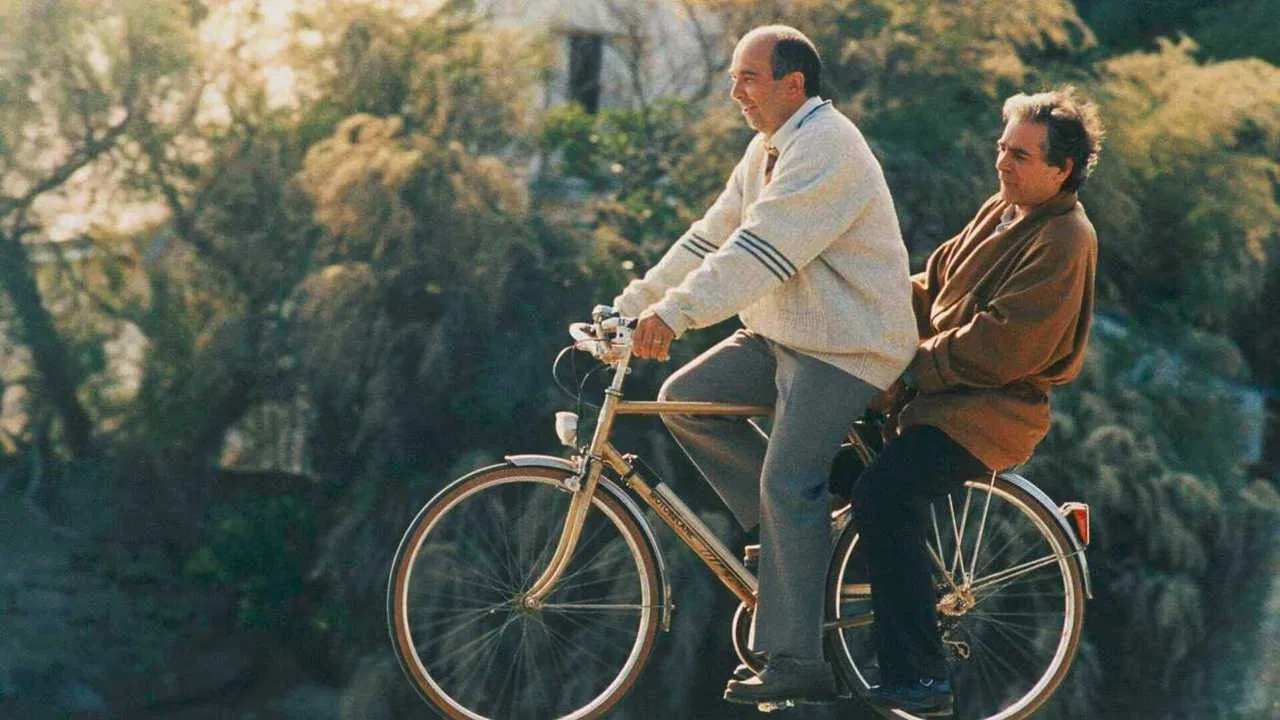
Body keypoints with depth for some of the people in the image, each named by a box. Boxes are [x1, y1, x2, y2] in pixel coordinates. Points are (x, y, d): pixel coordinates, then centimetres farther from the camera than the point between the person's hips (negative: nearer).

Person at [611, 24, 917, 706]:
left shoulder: (826, 146, -19)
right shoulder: (769, 148, 14)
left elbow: (760, 250, -29)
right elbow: (711, 236, 15)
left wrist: (675, 313, -35)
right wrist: (630, 304, 9)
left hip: (844, 344, -10)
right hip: (781, 334, 10)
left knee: (787, 485, -17)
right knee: (683, 399, 1)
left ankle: (794, 664, -15)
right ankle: (796, 524, 8)